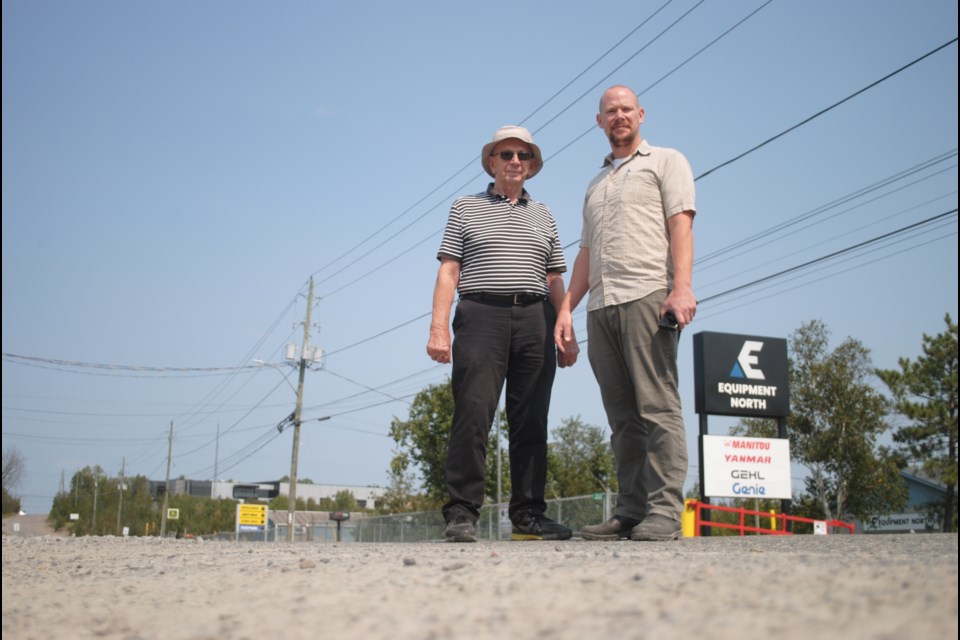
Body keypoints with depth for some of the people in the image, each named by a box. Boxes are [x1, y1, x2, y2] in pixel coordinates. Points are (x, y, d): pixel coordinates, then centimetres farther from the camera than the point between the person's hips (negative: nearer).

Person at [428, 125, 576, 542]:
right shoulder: (465, 209, 13)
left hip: (535, 320, 3)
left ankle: (528, 515, 7)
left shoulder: (543, 217, 22)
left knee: (531, 421, 2)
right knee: (473, 415, -10)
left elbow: (555, 281, 19)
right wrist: (439, 328, -7)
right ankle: (462, 515, -7)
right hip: (481, 316, -3)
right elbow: (448, 272, 5)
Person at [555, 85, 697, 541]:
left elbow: (681, 226, -2)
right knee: (622, 415, 2)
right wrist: (566, 307, 14)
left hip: (648, 295, -6)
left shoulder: (666, 161, 13)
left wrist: (682, 287, -17)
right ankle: (631, 513, 3)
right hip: (600, 306, 6)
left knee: (657, 406, -11)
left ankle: (663, 512, -11)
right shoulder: (596, 184, 30)